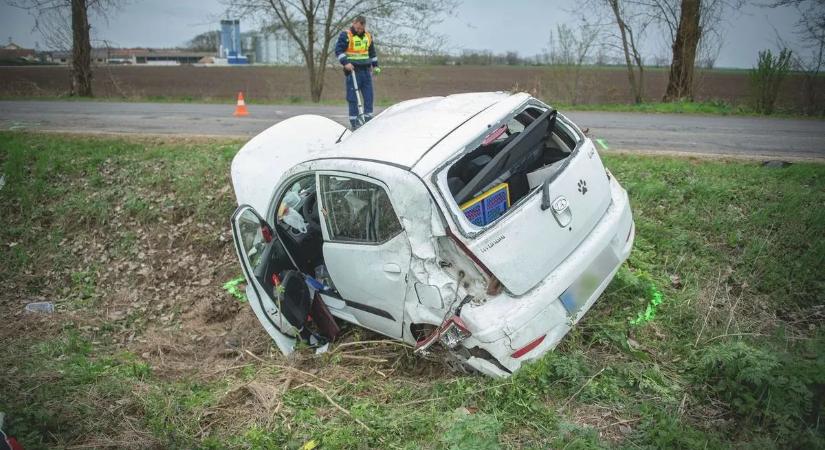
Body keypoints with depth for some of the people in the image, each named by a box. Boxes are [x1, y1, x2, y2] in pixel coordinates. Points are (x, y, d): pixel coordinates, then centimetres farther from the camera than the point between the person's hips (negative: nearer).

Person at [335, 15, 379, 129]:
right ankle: (354, 122, -1)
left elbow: (372, 52, 26)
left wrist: (375, 65, 21)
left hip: (366, 70, 5)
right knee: (353, 97, -5)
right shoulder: (345, 35, -3)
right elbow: (338, 50, -9)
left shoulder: (368, 36, 15)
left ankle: (368, 118, 11)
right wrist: (345, 62, -20)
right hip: (352, 70, -5)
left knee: (369, 96, 3)